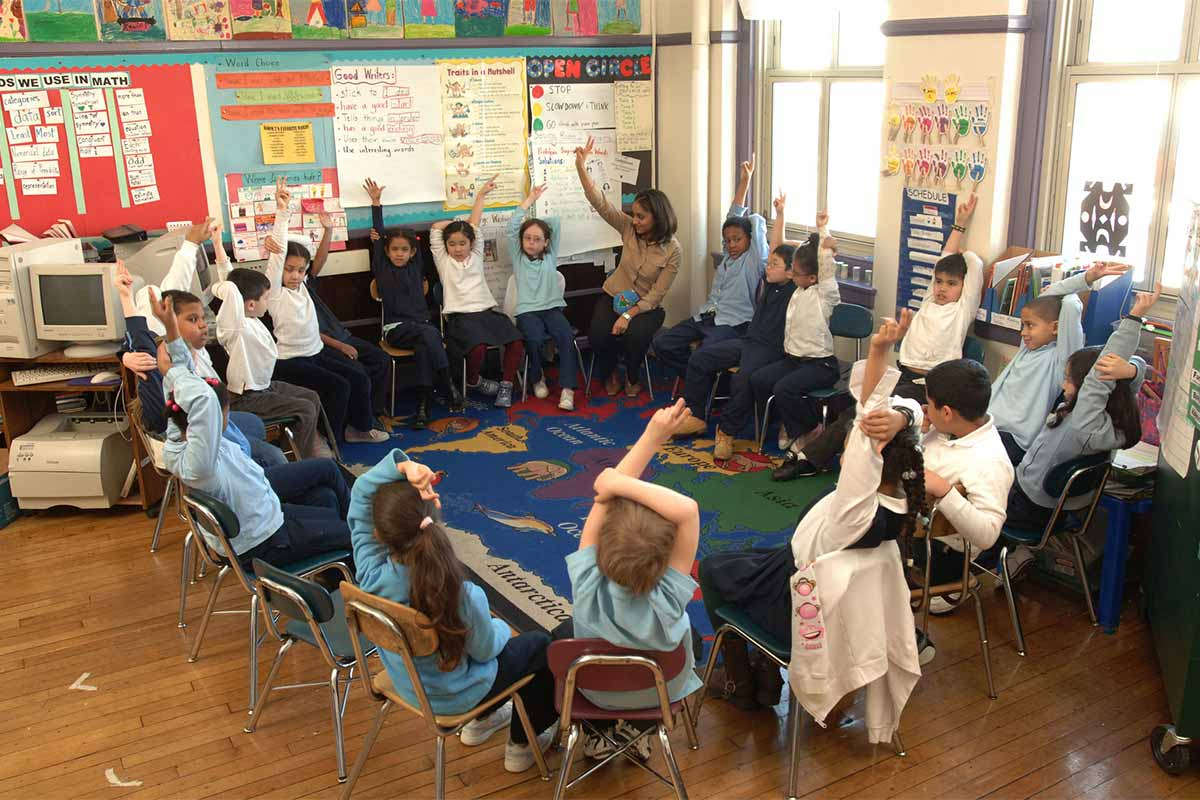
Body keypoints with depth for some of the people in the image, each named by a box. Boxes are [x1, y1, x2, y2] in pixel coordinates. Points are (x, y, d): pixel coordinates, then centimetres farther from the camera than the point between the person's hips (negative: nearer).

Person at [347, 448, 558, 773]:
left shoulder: (371, 574, -29)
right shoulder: (463, 597, -39)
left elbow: (361, 492, -20)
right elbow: (485, 649, -18)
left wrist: (402, 466, -37)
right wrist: (499, 627, 3)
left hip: (405, 683, 5)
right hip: (454, 695, -4)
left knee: (498, 634, 30)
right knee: (542, 646, 22)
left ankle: (481, 721, 49)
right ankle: (523, 744, 39)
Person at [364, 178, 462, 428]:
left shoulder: (415, 267, 14)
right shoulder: (382, 268, 7)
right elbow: (378, 234, 6)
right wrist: (376, 203, 7)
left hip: (420, 325, 3)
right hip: (395, 329, -3)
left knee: (424, 349, -31)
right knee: (430, 333, -32)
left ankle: (423, 405, -35)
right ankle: (449, 388, -30)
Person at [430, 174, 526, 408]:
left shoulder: (476, 256, 18)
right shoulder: (443, 261, 12)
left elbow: (474, 225, 17)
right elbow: (437, 227, 8)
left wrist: (481, 195, 20)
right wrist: (457, 223, 21)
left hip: (488, 311, 4)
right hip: (460, 316, -4)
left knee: (517, 342, -21)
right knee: (478, 347, -32)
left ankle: (506, 385, -3)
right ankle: (473, 381, -1)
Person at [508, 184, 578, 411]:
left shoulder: (551, 256, 15)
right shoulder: (518, 257, 13)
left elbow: (555, 223, 10)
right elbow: (512, 226, 2)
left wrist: (536, 222, 19)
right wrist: (530, 199, 4)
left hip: (552, 307, 1)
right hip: (527, 311, -1)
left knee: (566, 336, -28)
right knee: (534, 338, -31)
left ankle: (568, 389, -30)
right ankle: (537, 378, -2)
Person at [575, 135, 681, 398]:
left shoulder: (672, 251, -15)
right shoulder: (629, 228, -7)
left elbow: (656, 294, -16)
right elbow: (600, 203, -15)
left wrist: (629, 315, -26)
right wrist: (581, 167, -27)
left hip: (646, 305, -2)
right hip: (614, 297, 2)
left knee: (635, 336, -32)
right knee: (598, 335, -24)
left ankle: (632, 377, 2)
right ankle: (609, 373, 10)